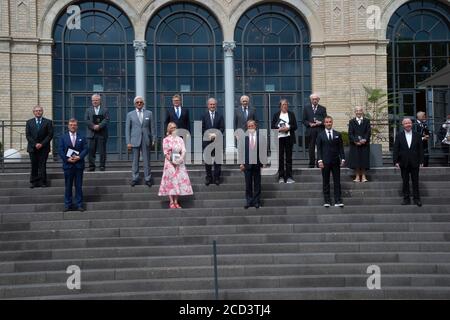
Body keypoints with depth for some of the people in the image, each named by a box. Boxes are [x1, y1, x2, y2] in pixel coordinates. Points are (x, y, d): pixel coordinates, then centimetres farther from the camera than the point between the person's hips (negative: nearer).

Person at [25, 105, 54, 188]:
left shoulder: (48, 122, 4)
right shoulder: (29, 122, 9)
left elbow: (50, 135, -2)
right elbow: (28, 135, 3)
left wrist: (42, 144, -11)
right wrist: (35, 144, -10)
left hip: (44, 148, -2)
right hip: (32, 147, 2)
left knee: (42, 166, -2)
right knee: (34, 166, 4)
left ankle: (42, 182, 1)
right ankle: (34, 182, 8)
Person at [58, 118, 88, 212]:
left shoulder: (82, 138, 7)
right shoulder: (63, 137, 6)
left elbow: (85, 149, 1)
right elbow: (60, 150, 0)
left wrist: (79, 157, -14)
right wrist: (67, 159, -12)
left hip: (79, 165, 0)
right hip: (68, 165, 0)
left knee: (79, 186, 4)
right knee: (68, 186, 5)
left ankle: (79, 204, 10)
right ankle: (67, 204, 12)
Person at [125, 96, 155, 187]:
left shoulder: (149, 113, 9)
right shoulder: (130, 114, 6)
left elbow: (152, 127, 9)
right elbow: (127, 129, 4)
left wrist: (153, 140, 3)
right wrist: (128, 142, -3)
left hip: (146, 141, 1)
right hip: (135, 140, -1)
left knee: (147, 161, 3)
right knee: (135, 161, 3)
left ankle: (148, 179, 9)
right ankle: (135, 179, 10)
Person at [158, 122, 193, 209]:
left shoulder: (180, 139, 11)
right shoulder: (166, 140, 2)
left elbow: (183, 150, 1)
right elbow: (165, 153, -4)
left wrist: (181, 158, -18)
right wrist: (172, 161, -15)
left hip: (179, 163, 3)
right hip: (170, 163, -3)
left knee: (179, 180, -1)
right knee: (171, 181, -8)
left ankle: (176, 201, 4)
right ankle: (171, 202, -4)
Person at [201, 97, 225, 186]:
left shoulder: (220, 116, 6)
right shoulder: (204, 116, 6)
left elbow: (222, 128, 1)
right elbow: (202, 129, 3)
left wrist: (215, 134, -12)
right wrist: (208, 135, -10)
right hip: (207, 141, 0)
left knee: (217, 160, 1)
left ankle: (217, 178, 8)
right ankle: (208, 177, 12)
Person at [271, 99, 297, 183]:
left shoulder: (291, 114, 10)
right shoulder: (276, 115, 9)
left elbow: (295, 126, 5)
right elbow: (273, 127, 5)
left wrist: (288, 128, -12)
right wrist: (279, 129, -13)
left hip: (289, 138, 0)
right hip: (279, 138, 0)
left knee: (289, 157, 0)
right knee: (280, 157, 0)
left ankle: (289, 177, 3)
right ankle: (281, 177, 5)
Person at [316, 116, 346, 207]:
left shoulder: (338, 134, 10)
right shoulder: (320, 135, 5)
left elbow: (341, 148, 9)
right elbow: (319, 149, 2)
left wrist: (343, 158, 0)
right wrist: (320, 160, -8)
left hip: (336, 162, 1)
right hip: (325, 162, -1)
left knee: (337, 182, 2)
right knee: (326, 182, 2)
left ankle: (338, 201, 4)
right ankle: (327, 201, 6)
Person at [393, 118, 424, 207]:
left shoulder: (417, 136, 5)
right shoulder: (399, 136, 3)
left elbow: (421, 149, 4)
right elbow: (396, 149, 0)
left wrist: (421, 161, -2)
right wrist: (396, 161, -7)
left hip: (415, 163, 0)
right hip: (404, 163, 0)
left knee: (415, 182, 3)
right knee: (405, 182, 5)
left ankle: (416, 199, 7)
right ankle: (406, 198, 12)